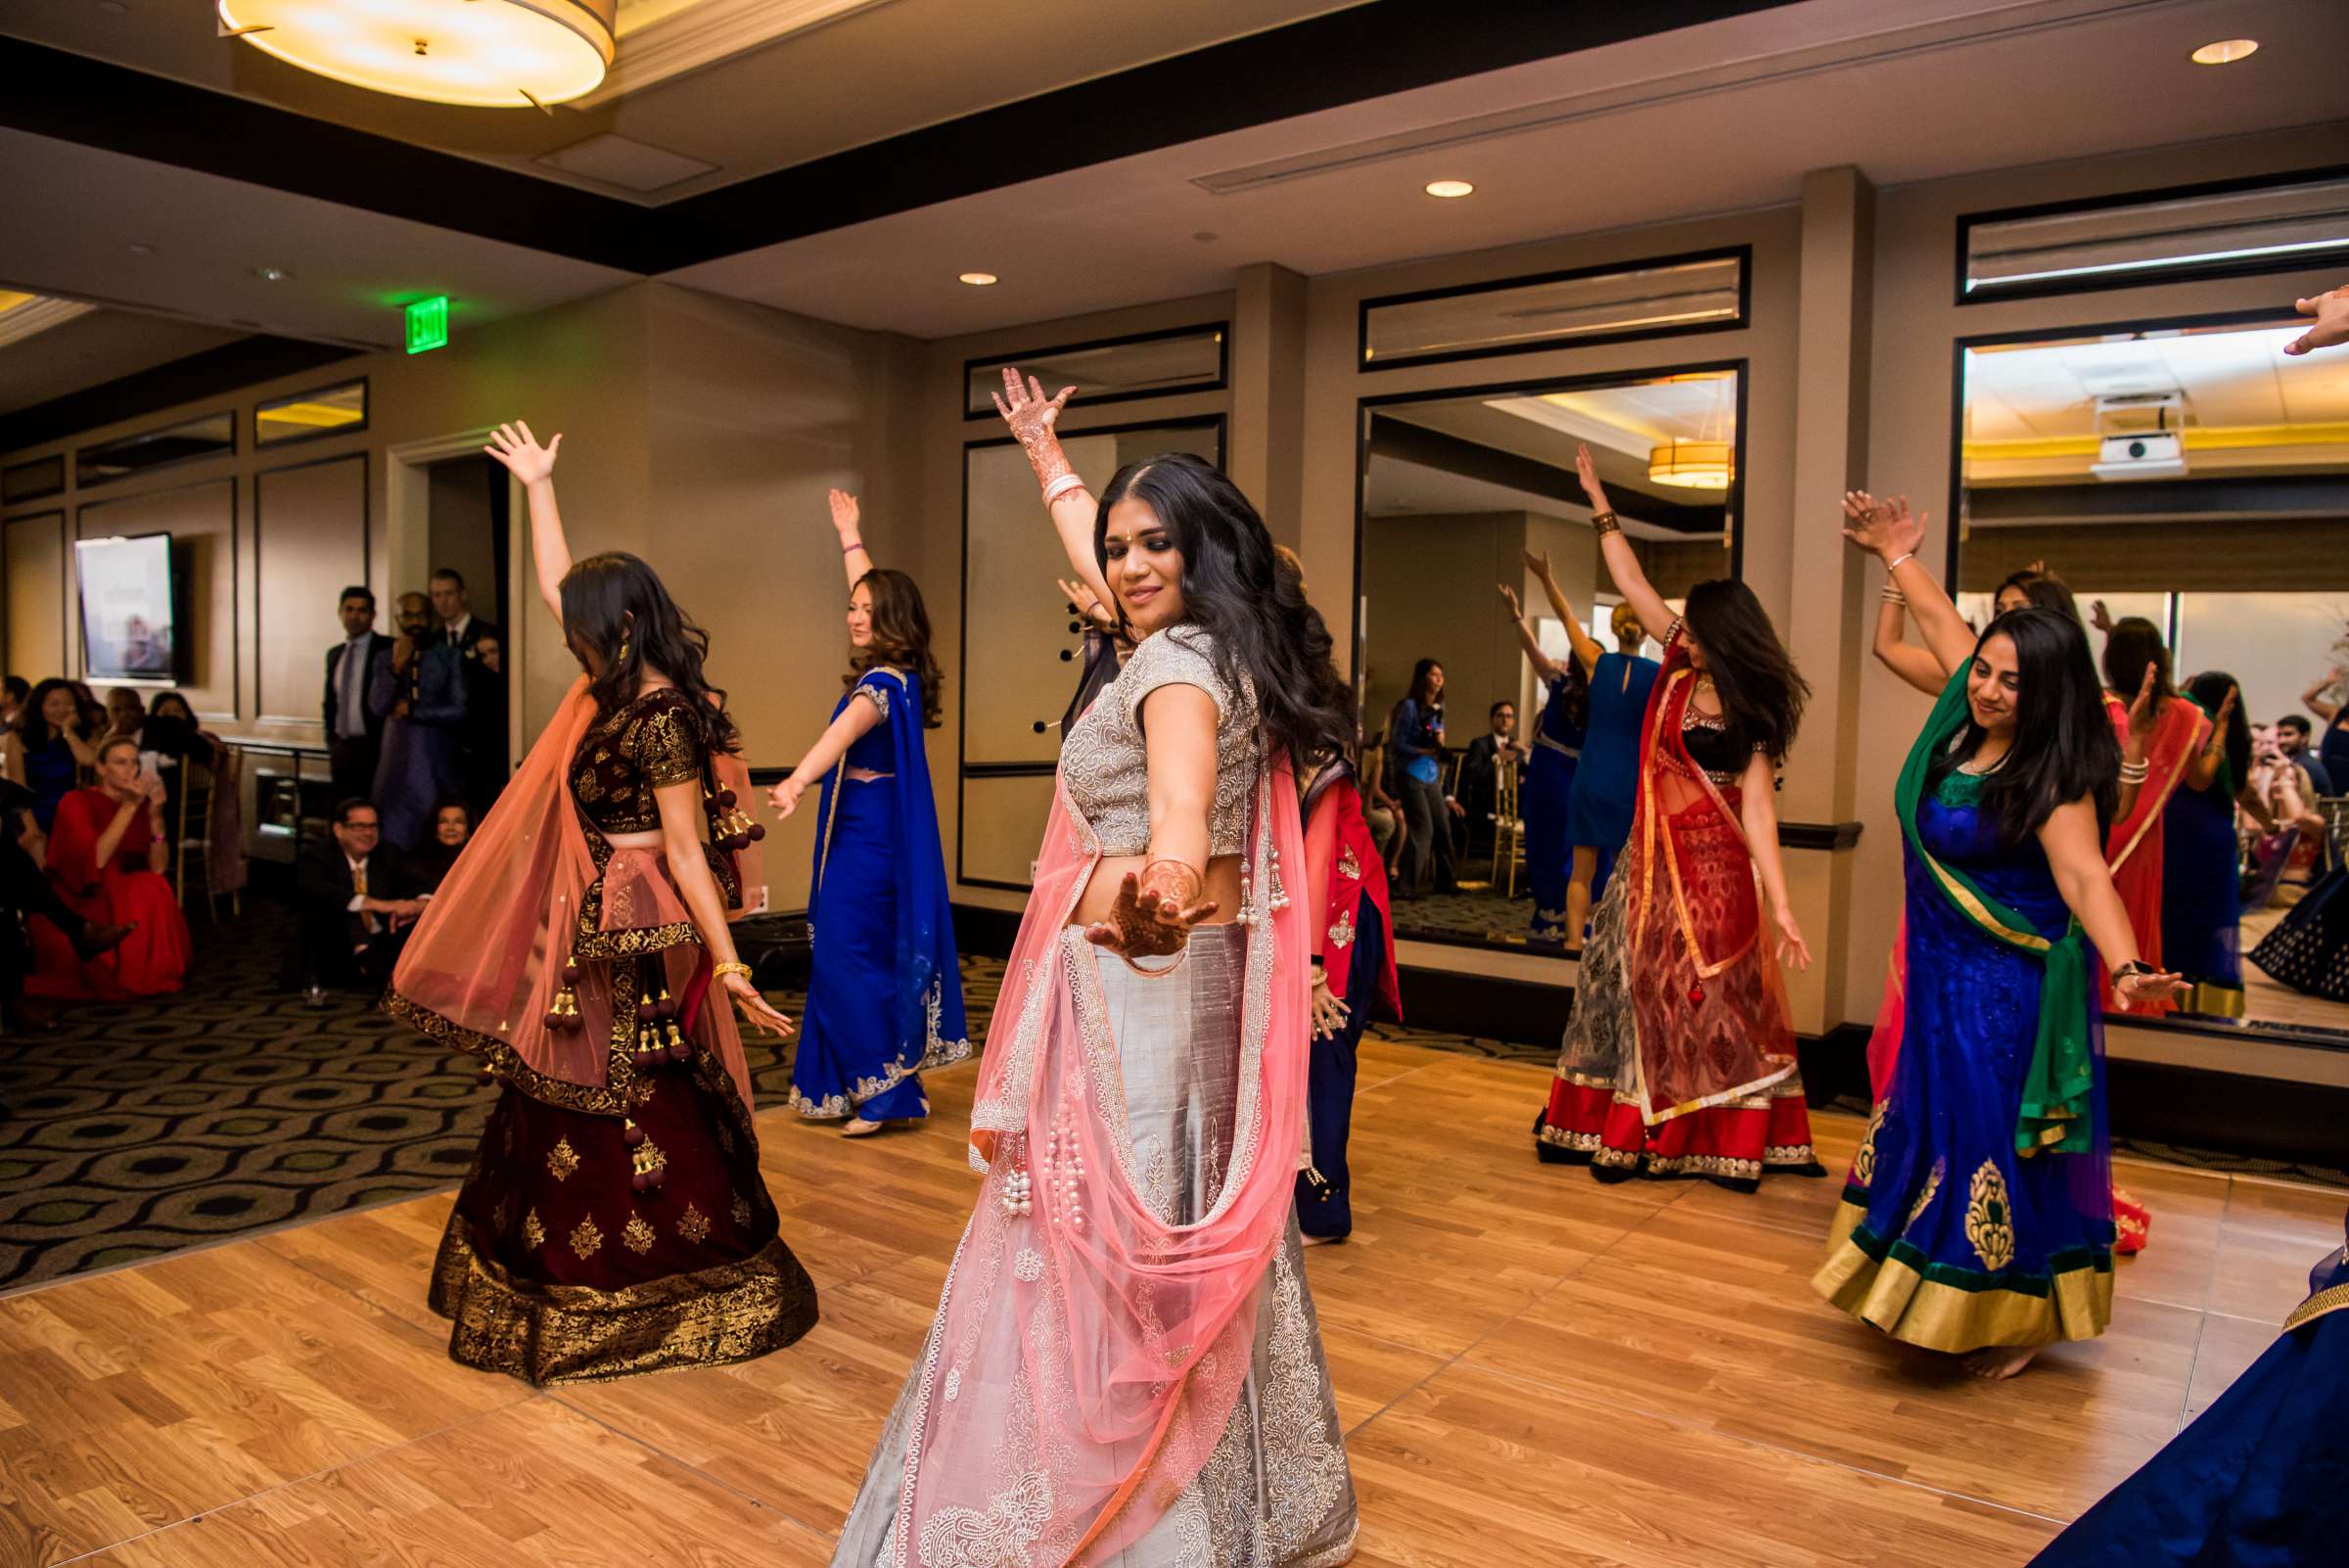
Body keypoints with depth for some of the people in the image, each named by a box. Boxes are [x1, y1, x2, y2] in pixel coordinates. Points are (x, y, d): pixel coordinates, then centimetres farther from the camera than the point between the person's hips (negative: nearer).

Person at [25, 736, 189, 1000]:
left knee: (154, 888, -25)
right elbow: (95, 860, -24)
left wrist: (156, 815, -19)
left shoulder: (142, 804, 2)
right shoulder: (77, 802, -9)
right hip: (73, 909, -4)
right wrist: (129, 807, -27)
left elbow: (158, 868, -8)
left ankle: (152, 974, -10)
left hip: (124, 904, 4)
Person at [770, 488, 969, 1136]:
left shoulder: (883, 683, -17)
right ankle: (883, 1085, 22)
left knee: (851, 960, -4)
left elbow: (844, 731, -37)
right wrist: (849, 536, 35)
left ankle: (883, 1091, 2)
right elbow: (873, 591, 23)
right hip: (886, 832, 9)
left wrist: (798, 780, -53)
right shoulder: (898, 672, 8)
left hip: (865, 836, -9)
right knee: (879, 955, 13)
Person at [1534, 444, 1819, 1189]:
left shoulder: (1750, 713, -11)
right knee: (1630, 987, 10)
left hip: (1710, 865, -6)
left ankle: (1719, 1137, 13)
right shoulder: (1680, 672, 4)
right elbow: (1633, 584, 9)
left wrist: (1781, 907, -22)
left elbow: (1757, 811, -15)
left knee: (1706, 1000, 0)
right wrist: (1599, 503, 10)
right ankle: (1629, 1128, 20)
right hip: (1651, 856, 7)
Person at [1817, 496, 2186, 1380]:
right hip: (1945, 975, 8)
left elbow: (2085, 877, -31)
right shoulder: (1967, 724, 0)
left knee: (2001, 1140, 1)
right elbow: (1943, 622, 14)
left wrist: (2128, 967, -46)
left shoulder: (2053, 778, -20)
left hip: (2010, 989, -8)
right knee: (1934, 1122, 17)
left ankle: (2018, 1319, 18)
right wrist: (1896, 556, 24)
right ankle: (1941, 1297, 35)